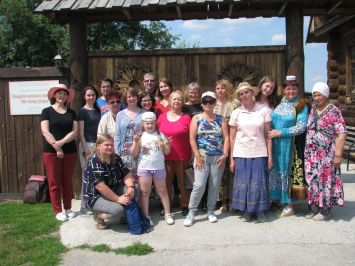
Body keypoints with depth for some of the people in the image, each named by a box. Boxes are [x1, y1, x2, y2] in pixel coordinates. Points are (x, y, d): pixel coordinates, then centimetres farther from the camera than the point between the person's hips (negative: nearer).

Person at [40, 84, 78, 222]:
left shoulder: (71, 112, 11)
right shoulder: (47, 111, 3)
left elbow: (74, 131, 0)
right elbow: (45, 132, -6)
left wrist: (61, 142, -15)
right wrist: (57, 148, -14)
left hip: (70, 151, 3)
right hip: (51, 152, -2)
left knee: (68, 182, 8)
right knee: (54, 183, 1)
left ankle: (68, 208, 20)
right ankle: (58, 211, 11)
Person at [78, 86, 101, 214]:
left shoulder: (98, 111, 15)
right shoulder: (83, 111, -3)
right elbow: (81, 133, -7)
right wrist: (86, 150, -14)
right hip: (87, 145, -6)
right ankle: (84, 206, 6)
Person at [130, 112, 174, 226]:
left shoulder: (160, 135, 4)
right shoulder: (141, 136, 2)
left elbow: (166, 152, 5)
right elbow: (134, 153, -3)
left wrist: (167, 144, -13)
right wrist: (136, 141, -16)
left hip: (159, 167, 1)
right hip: (144, 168, 0)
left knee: (162, 191, 8)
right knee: (145, 192, 4)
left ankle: (168, 214, 19)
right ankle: (146, 216, 14)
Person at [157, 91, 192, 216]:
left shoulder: (186, 118, 0)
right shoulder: (162, 117, 8)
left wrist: (193, 156, -4)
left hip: (182, 156, -2)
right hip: (165, 156, 2)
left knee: (183, 182, 5)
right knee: (166, 182, 8)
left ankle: (185, 205, 21)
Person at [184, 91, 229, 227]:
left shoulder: (221, 119, 10)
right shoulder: (196, 118, 5)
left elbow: (226, 137, 6)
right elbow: (192, 138, -1)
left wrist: (225, 155, -5)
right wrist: (198, 156, -8)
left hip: (218, 158, 2)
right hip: (202, 157, -2)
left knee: (215, 186, 7)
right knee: (199, 186, -9)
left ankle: (211, 211, 25)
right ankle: (191, 212, 5)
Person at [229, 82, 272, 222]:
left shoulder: (263, 111, 4)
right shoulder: (236, 113, 5)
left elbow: (267, 136, 4)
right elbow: (232, 138, 5)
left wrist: (270, 156, -1)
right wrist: (232, 158, 1)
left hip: (259, 154, 0)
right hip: (241, 154, 1)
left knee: (259, 183, 3)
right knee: (243, 183, 4)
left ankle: (260, 210, 20)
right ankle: (246, 211, 21)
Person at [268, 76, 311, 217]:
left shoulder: (301, 105, -4)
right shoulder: (279, 102, 11)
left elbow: (301, 127, -12)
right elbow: (271, 120, 21)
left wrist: (280, 133, -13)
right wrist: (270, 133, 2)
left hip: (290, 145, -5)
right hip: (275, 145, 5)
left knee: (288, 172, 0)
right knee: (276, 171, 6)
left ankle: (289, 206, 12)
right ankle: (282, 202, 18)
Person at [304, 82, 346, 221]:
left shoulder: (334, 111, -7)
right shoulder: (312, 109, 10)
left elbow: (341, 134, -11)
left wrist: (338, 155, -16)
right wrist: (306, 150, 12)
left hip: (327, 153, -5)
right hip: (311, 153, 6)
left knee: (326, 179, 2)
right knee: (312, 179, 8)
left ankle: (326, 210, 14)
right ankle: (313, 207, 20)